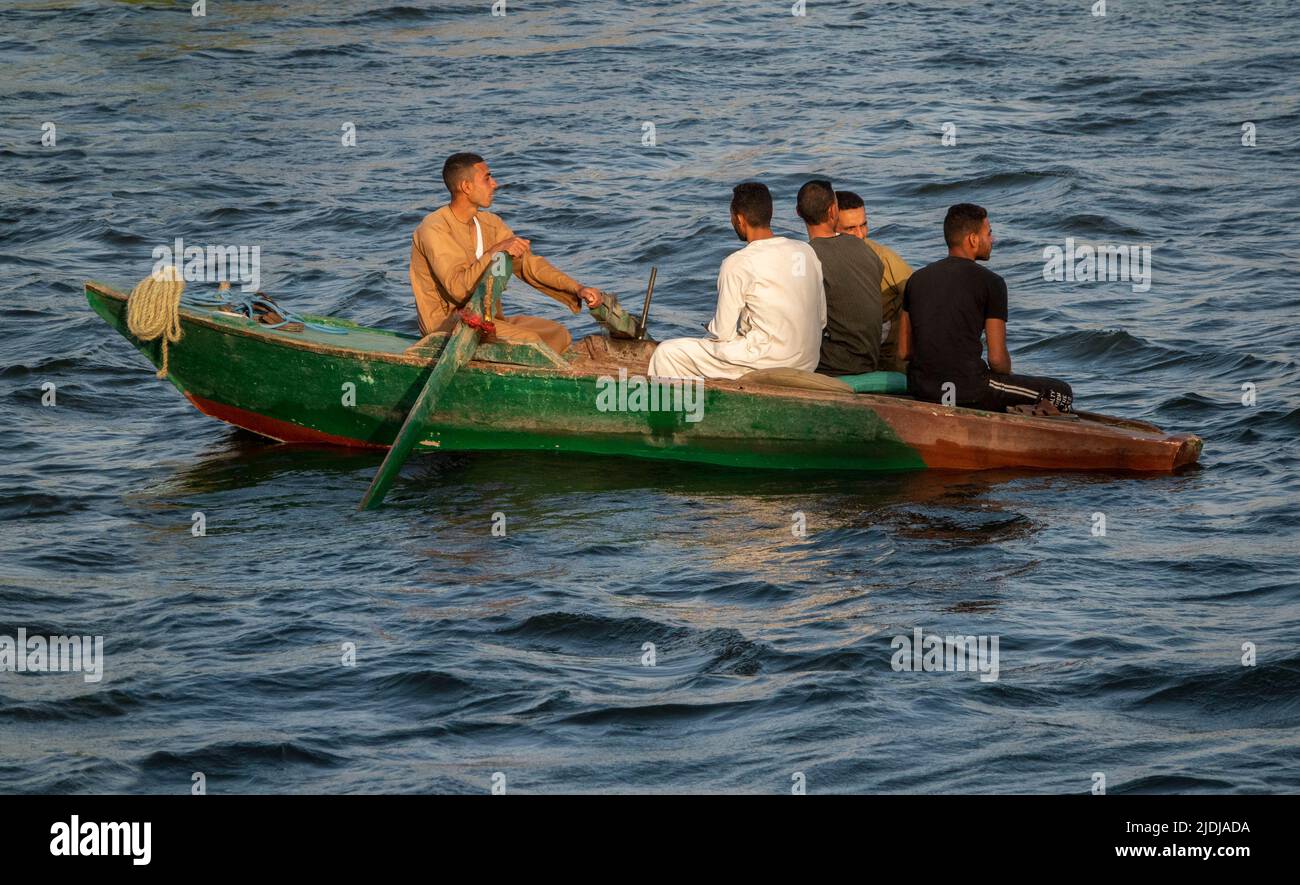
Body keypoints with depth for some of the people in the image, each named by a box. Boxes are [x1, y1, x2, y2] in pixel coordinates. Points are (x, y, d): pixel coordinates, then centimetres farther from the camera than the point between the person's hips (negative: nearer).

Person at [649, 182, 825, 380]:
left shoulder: (737, 264, -13)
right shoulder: (806, 252, 4)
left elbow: (722, 333, -9)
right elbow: (821, 319, 10)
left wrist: (712, 329, 15)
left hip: (767, 364, -7)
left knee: (667, 353, 5)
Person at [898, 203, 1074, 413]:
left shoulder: (916, 279, 10)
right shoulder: (990, 283, -6)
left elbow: (903, 351, 11)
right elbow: (997, 358, -8)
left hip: (918, 388, 6)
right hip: (968, 391, -6)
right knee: (1062, 394, 7)